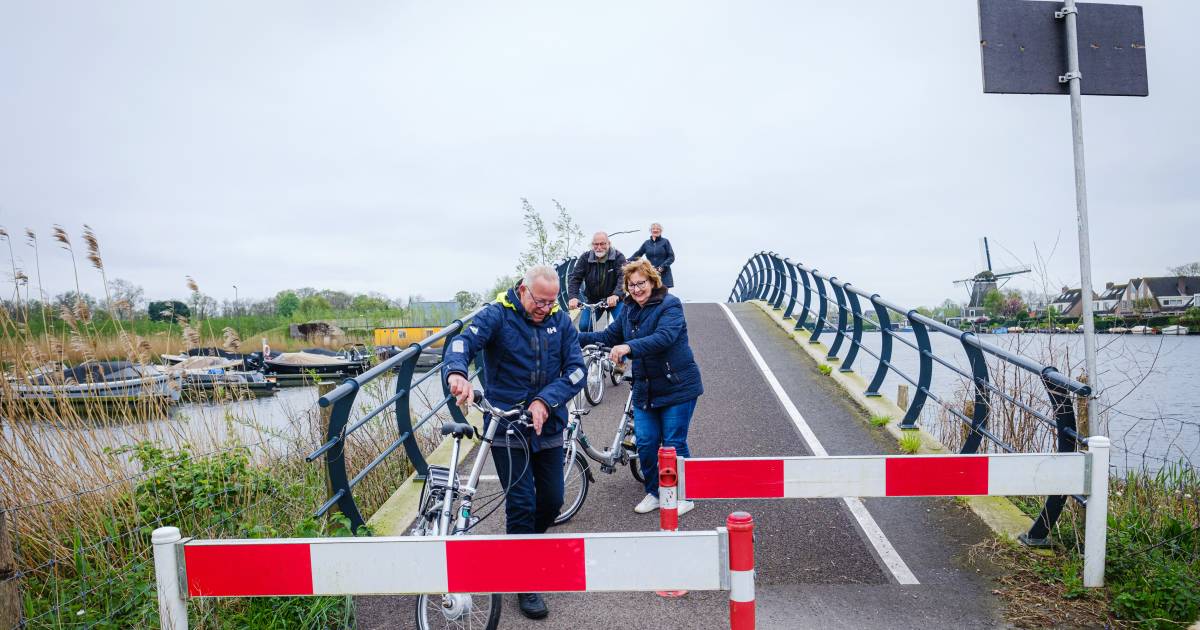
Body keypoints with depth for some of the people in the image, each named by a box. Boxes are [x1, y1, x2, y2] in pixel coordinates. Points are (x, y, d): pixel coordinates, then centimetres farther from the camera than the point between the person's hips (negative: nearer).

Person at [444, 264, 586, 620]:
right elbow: (464, 342, -26)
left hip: (548, 426, 4)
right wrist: (457, 373, -49)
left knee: (552, 500, 11)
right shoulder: (497, 316, -9)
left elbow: (576, 370, -6)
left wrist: (546, 401, -21)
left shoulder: (561, 321, 1)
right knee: (521, 504, -4)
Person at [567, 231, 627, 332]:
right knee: (584, 326, -10)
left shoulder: (618, 257, -14)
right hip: (592, 300, 2)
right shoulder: (585, 257, -6)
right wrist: (573, 297, -29)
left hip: (614, 300, -2)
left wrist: (616, 295, -45)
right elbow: (575, 278, -11)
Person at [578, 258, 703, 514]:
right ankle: (654, 493, 23)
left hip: (677, 387, -6)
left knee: (674, 444, 0)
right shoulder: (629, 310, 9)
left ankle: (684, 496, 17)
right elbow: (609, 335, 14)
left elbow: (664, 337, -30)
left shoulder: (670, 305, -13)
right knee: (646, 443, 5)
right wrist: (577, 337, 2)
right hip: (644, 388, 6)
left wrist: (629, 347, -43)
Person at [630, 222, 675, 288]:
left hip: (663, 275, -2)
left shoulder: (665, 242, 3)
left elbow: (671, 257, 1)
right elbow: (637, 255, 13)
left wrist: (662, 267, -13)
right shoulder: (647, 243, 12)